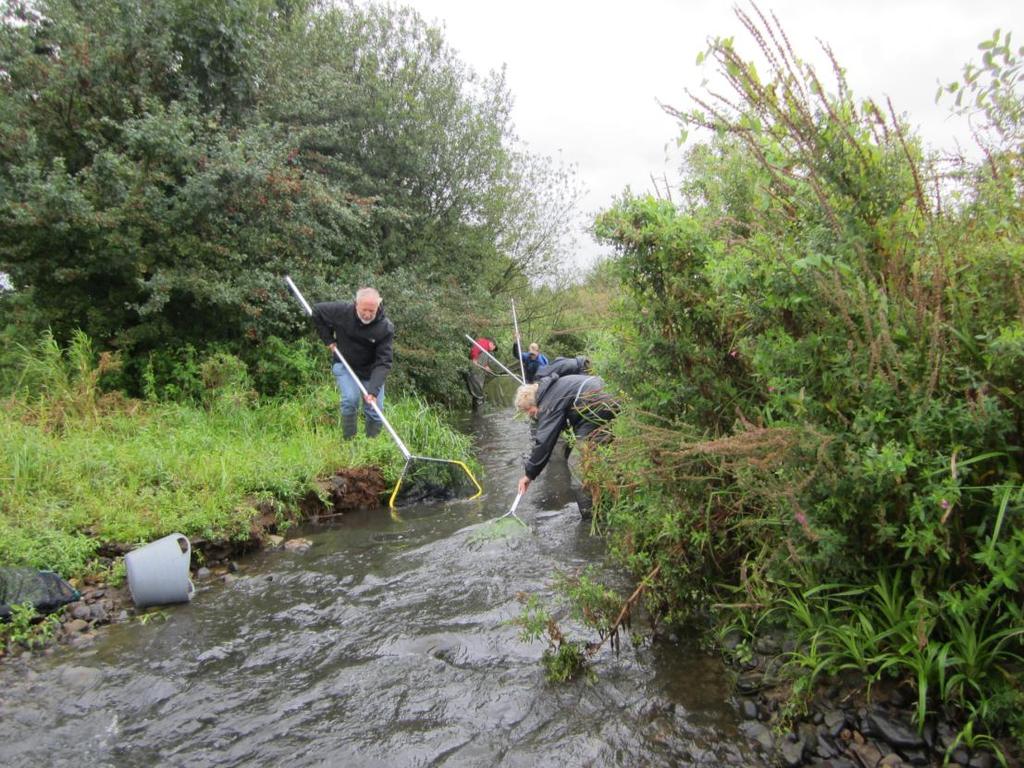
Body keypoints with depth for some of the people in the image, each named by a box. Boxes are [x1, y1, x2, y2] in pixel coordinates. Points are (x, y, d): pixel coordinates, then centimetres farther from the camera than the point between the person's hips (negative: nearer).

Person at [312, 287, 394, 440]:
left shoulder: (386, 328, -25)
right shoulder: (342, 311, -22)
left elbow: (383, 362, -27)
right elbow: (317, 311, -3)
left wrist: (373, 390, -37)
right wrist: (328, 339, -7)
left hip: (370, 370, 0)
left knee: (375, 412, 1)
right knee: (350, 399, -22)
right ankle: (348, 442, -7)